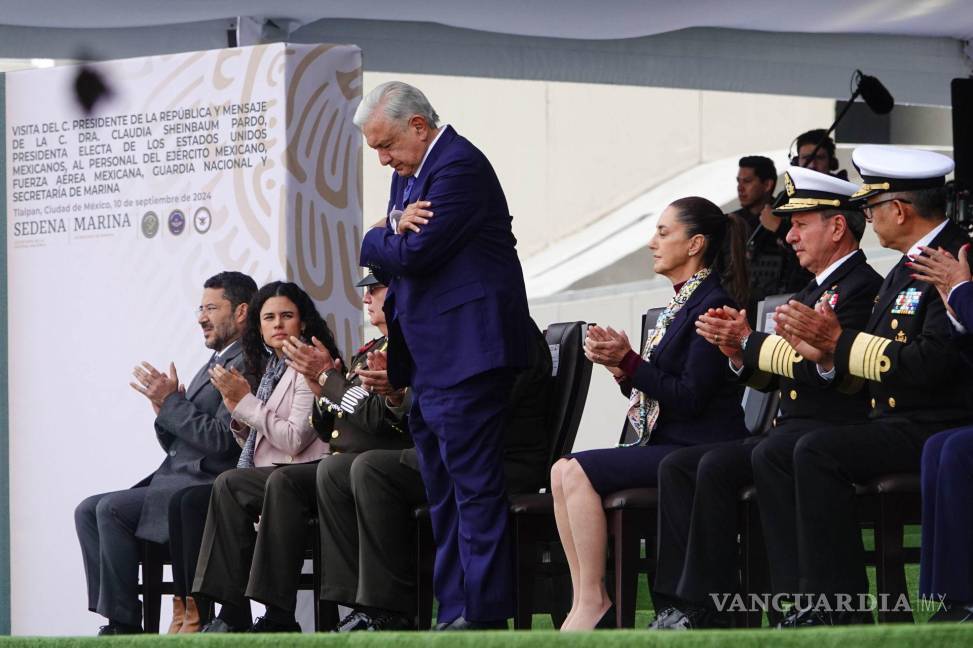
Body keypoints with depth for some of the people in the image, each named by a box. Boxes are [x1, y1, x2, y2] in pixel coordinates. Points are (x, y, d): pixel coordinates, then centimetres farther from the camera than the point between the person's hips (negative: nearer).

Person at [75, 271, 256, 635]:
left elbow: (221, 441, -20)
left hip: (206, 487, -10)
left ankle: (125, 625, -18)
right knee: (88, 511, 0)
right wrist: (164, 409, 3)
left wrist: (172, 402, -12)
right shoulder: (213, 366, 23)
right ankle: (112, 618, -8)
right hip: (173, 481, 10)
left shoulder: (246, 365, -10)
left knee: (111, 509, -23)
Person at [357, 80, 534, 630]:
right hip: (429, 361, 11)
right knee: (443, 495, 12)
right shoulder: (409, 173, 19)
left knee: (474, 486, -10)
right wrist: (396, 225, -7)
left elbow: (414, 254, -20)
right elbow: (394, 251, 16)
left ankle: (484, 615, -10)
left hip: (466, 355, -11)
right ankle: (454, 612, 16)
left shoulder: (459, 167, -14)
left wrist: (373, 240, 0)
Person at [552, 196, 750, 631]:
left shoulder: (712, 306, -12)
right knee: (562, 472, -5)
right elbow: (650, 390, 19)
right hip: (662, 444, 10)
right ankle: (583, 602, -10)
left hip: (697, 447, -10)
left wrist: (628, 362, -17)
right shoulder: (680, 303, 19)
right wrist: (617, 364, 0)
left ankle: (593, 601, -15)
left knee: (578, 472, -20)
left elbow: (689, 398, -18)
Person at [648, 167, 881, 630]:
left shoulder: (862, 288, -10)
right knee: (677, 467, 0)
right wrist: (739, 352, 1)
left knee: (717, 467, -27)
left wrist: (751, 342, -13)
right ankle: (684, 603, -9)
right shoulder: (814, 291, 22)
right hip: (789, 430, 10)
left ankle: (704, 608, -19)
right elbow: (775, 378, 20)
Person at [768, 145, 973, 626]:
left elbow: (932, 364, -25)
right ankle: (804, 601, -6)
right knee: (771, 457, 0)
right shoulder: (905, 271, 19)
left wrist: (841, 342, -17)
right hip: (894, 424, 10)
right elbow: (868, 368, 15)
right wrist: (825, 353, -6)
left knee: (818, 451, -26)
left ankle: (838, 609, -23)